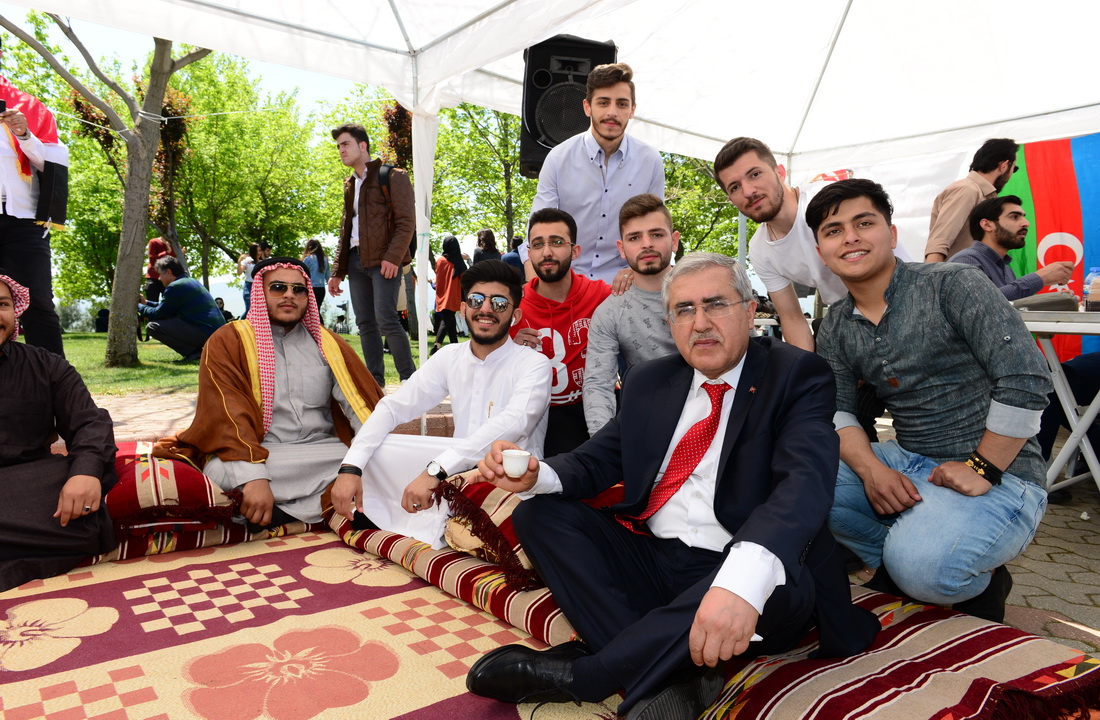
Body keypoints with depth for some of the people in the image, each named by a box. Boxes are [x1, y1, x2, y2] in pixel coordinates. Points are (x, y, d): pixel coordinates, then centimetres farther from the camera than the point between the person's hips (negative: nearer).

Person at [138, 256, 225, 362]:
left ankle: (193, 352, -11)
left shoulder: (175, 287, -9)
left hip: (206, 333, -10)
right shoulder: (192, 281, 20)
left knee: (152, 327, -10)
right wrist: (146, 302, 34)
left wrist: (139, 306, 15)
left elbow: (158, 314, -1)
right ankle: (197, 349, 13)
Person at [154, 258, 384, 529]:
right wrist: (253, 476, -26)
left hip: (324, 452, 3)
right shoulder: (228, 341, 5)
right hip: (259, 455, -3)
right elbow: (226, 414, -10)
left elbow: (366, 401, 5)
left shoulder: (328, 344, 16)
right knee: (222, 472, -36)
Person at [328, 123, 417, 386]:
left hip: (383, 260, -7)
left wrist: (392, 257, -20)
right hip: (356, 260, 7)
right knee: (365, 323, 4)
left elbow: (406, 222, -8)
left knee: (386, 319, -14)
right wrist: (337, 271, 18)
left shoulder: (393, 177, 0)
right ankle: (375, 382, 10)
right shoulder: (350, 184, 22)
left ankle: (409, 380, -6)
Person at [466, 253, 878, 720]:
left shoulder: (796, 376, -5)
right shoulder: (648, 381, 11)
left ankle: (572, 675, -21)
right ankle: (665, 678, -20)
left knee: (781, 584, -36)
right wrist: (536, 475, -14)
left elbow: (806, 481, -23)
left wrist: (744, 578, -43)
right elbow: (599, 459, 12)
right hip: (647, 557, 5)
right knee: (539, 512, -6)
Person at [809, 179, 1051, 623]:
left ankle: (981, 581, 6)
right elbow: (834, 411, 1)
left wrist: (982, 469, -18)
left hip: (996, 478, -5)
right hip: (910, 466, 6)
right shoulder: (836, 329, 7)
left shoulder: (951, 286, -11)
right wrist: (870, 469, -18)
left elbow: (1026, 379, -18)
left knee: (921, 565, -32)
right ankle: (896, 567, 3)